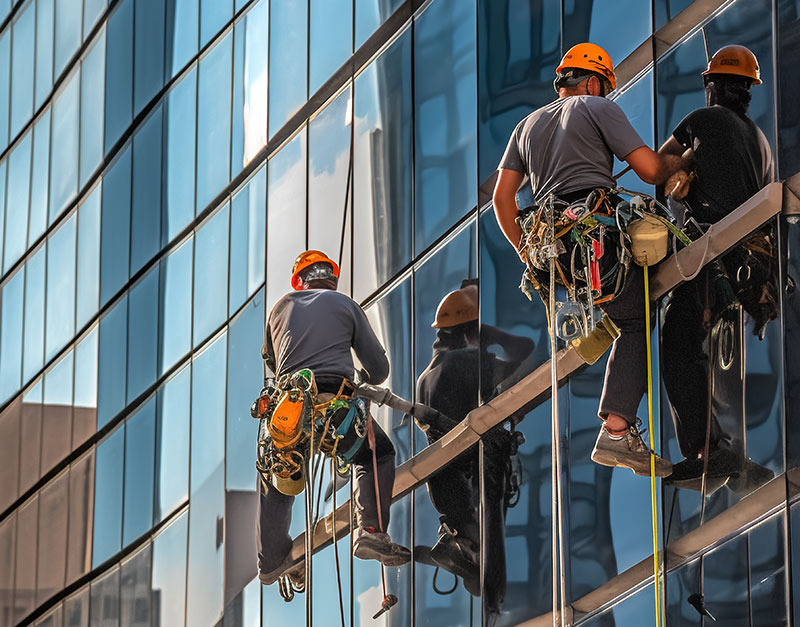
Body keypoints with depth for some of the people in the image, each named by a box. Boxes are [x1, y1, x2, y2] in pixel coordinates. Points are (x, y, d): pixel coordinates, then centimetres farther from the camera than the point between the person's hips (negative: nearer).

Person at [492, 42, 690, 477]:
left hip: (549, 244, 7)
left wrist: (526, 252, 24)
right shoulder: (598, 108, 7)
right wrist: (676, 162, 19)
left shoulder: (529, 124, 25)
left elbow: (502, 197, 19)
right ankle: (616, 431, -17)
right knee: (635, 325, -5)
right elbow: (649, 170, -1)